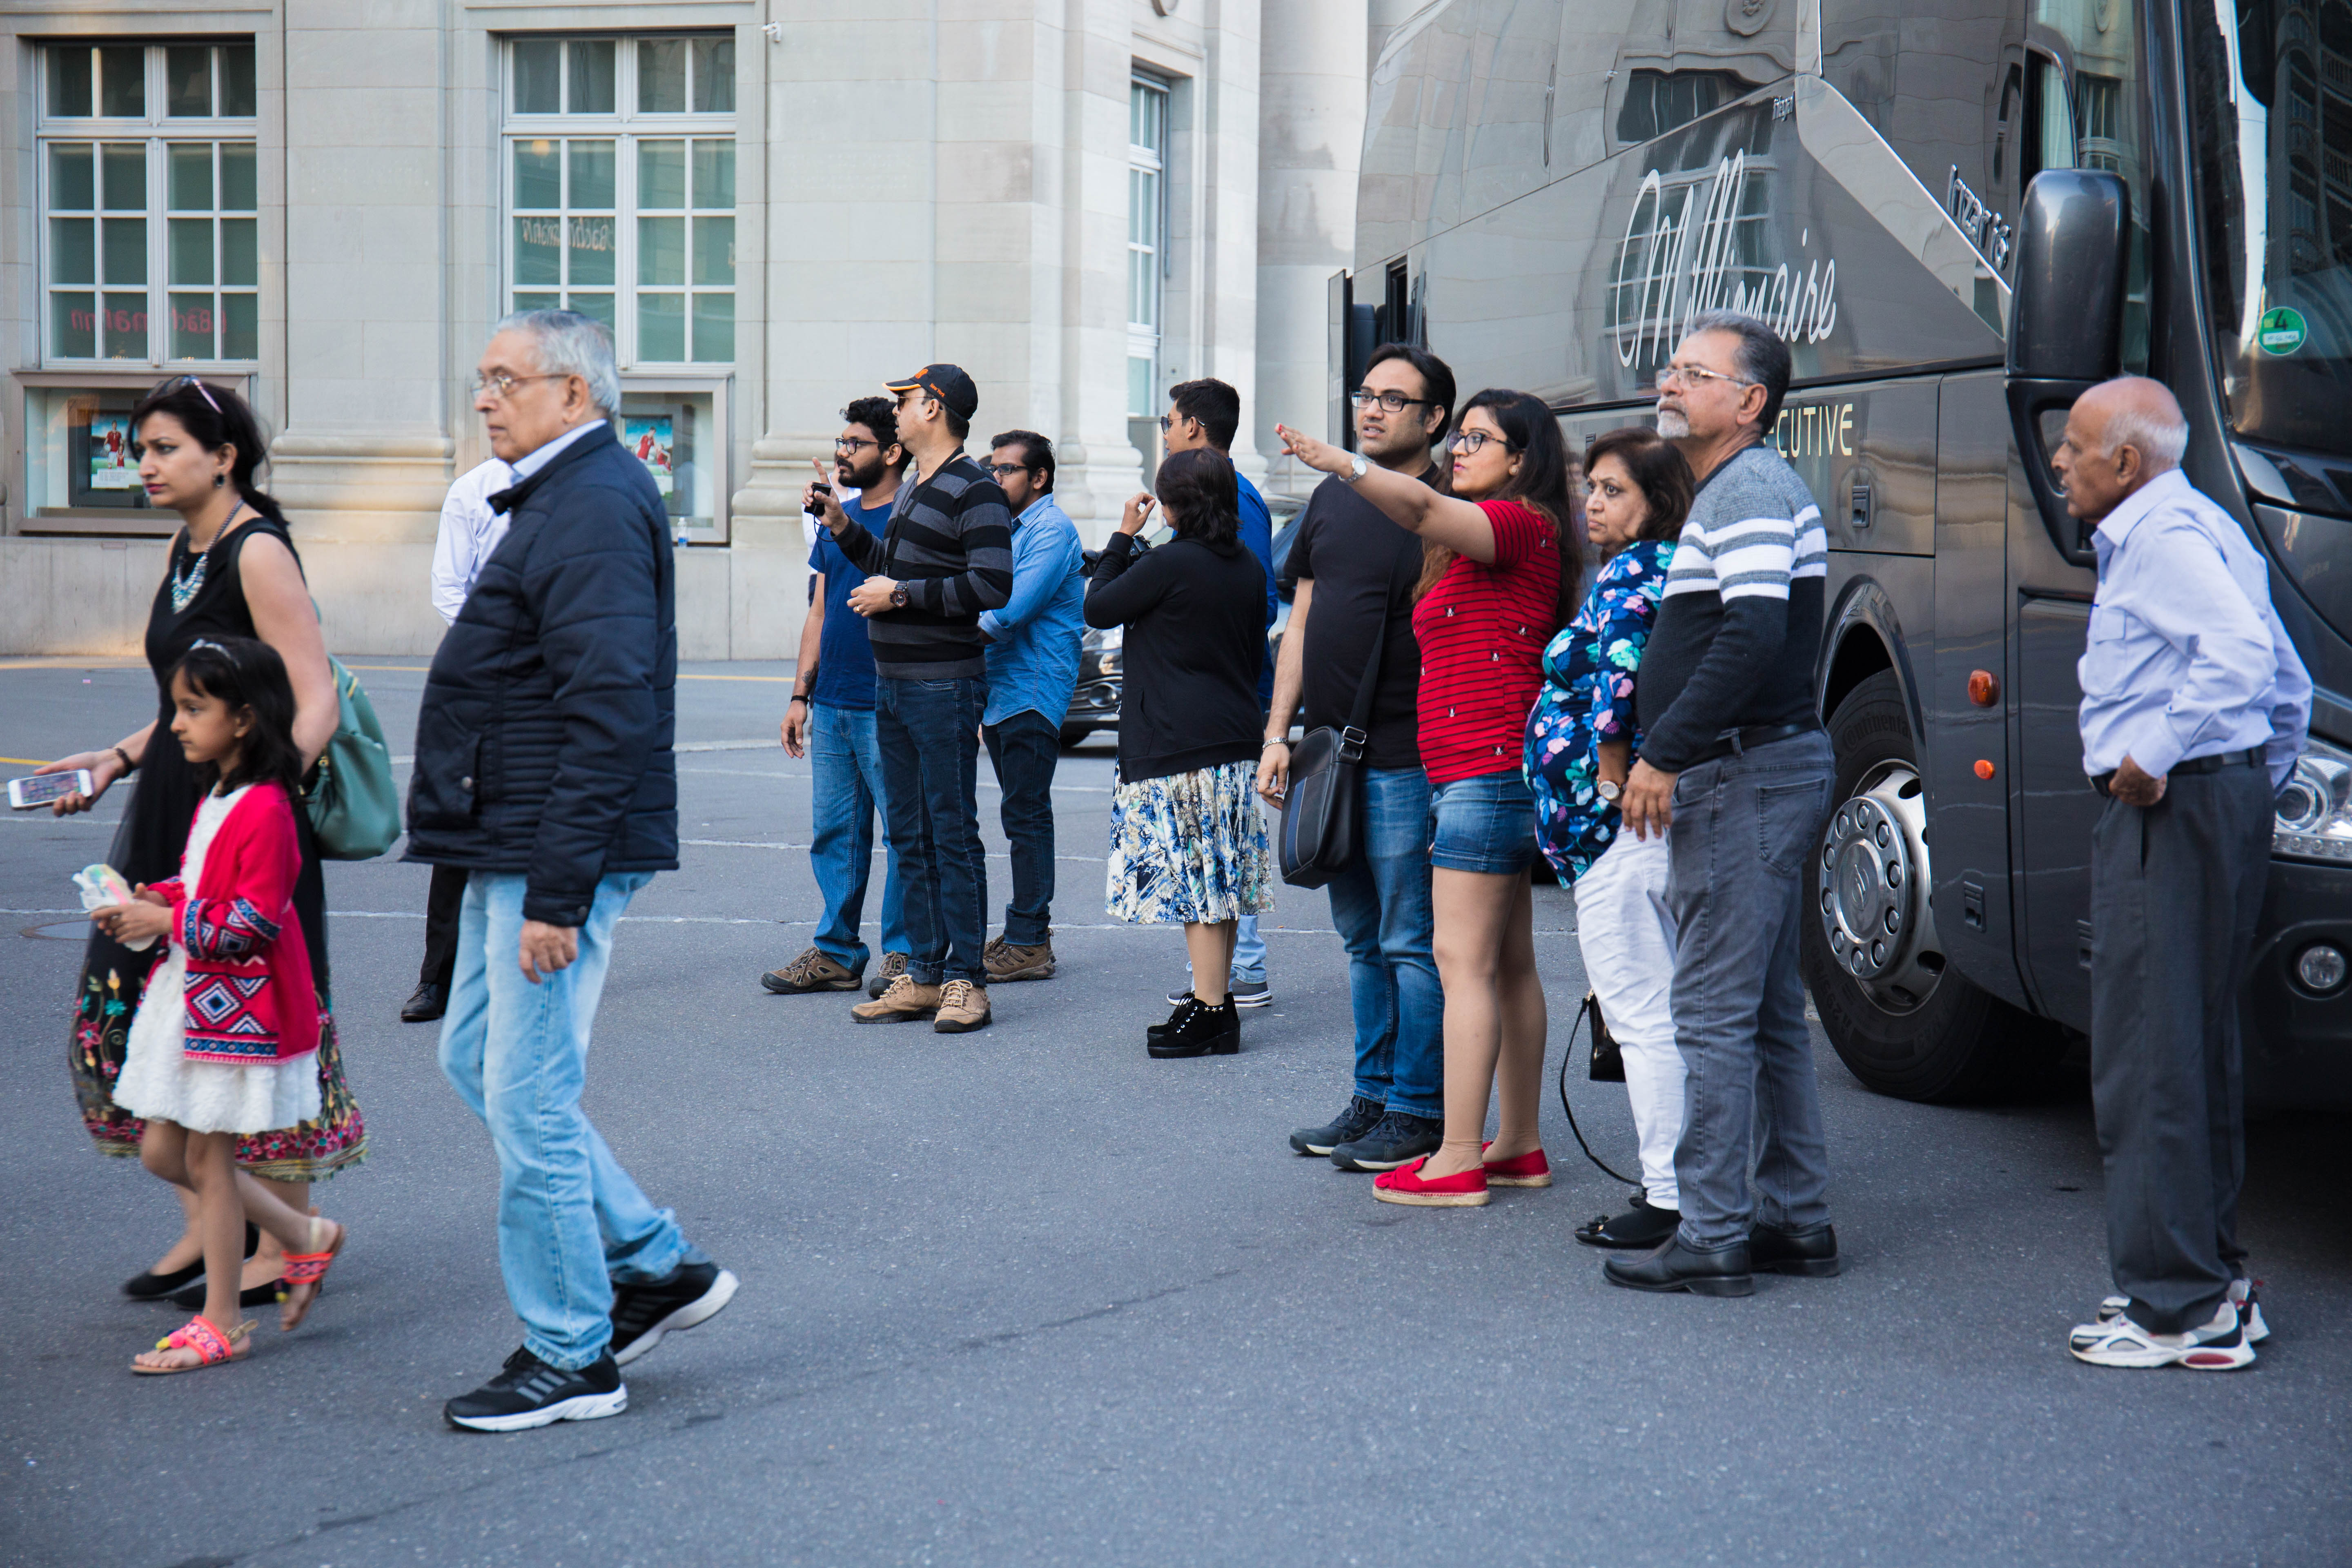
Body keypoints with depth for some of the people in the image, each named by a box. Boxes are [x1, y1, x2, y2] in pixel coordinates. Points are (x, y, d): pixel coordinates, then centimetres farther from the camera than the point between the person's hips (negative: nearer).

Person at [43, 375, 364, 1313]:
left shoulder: (258, 552, -13)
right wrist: (115, 761, 14)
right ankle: (206, 1226, 21)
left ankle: (288, 1243, 11)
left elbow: (316, 702, -19)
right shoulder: (186, 550, 13)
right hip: (173, 812, 9)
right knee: (140, 1014, 9)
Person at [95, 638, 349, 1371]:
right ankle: (304, 1236, 25)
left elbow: (254, 922, -23)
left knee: (206, 1157, -2)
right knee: (162, 1152, 12)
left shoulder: (264, 810, -20)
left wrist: (168, 921, -20)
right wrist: (152, 902, 4)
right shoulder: (214, 799, 11)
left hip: (236, 1007, -10)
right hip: (188, 995, 10)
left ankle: (220, 1323, 10)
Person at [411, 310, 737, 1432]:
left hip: (558, 851, -11)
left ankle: (570, 1358, 8)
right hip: (512, 844, 11)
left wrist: (558, 893, -26)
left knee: (528, 1099, -4)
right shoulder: (560, 498, 17)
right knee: (475, 1059, 17)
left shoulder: (597, 507, -17)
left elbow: (608, 710, -24)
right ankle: (657, 1264, 23)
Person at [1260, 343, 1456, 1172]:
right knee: (1362, 941, 14)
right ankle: (1374, 1097, 23)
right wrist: (1276, 734, 12)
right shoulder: (1331, 500, 13)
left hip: (1404, 762, -7)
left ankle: (1418, 1115, 5)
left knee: (1411, 944, -2)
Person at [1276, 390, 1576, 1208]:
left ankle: (1457, 1162, -10)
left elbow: (1425, 509, -29)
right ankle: (1520, 1146, 17)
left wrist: (1341, 464, -44)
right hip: (1492, 773, 11)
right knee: (1509, 962, 12)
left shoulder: (1520, 525, -10)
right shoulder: (1487, 540, 23)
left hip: (1485, 772, -11)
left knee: (1465, 961, -10)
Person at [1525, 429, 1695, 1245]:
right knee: (1671, 1011, 16)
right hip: (1664, 818, 10)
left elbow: (1619, 679, -28)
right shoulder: (1668, 569, 15)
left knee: (1642, 1017, -5)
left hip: (1622, 827, -10)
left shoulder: (1630, 575, -13)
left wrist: (1612, 781, -18)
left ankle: (1670, 1200, -2)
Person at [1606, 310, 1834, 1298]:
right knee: (1770, 1011, 15)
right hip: (1770, 772, 11)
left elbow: (1754, 639, -26)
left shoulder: (1749, 491, -14)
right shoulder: (1737, 491, 20)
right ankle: (1796, 1220, 21)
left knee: (1713, 1012, -8)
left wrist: (1663, 754, -24)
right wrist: (1667, 749, 18)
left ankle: (1711, 1237, -5)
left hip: (1744, 776, -11)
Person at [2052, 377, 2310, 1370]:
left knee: (2148, 1060, -8)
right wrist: (2259, 789, 25)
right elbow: (2289, 687, 25)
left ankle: (2179, 1309, -6)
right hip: (2227, 804, 11)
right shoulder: (2204, 531, 21)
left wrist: (2158, 755, -23)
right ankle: (2213, 1283, 22)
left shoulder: (2162, 536, -12)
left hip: (2174, 811, -11)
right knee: (2197, 1054, 15)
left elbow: (2241, 649, -28)